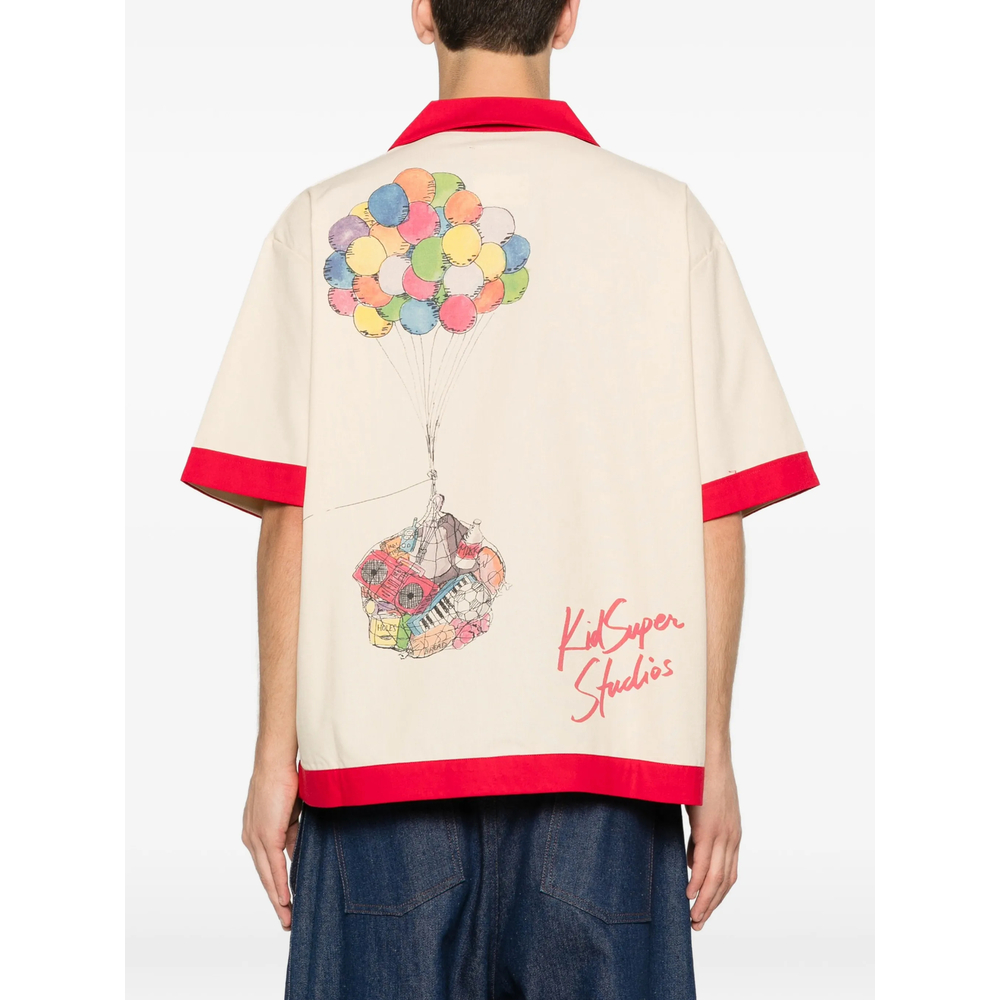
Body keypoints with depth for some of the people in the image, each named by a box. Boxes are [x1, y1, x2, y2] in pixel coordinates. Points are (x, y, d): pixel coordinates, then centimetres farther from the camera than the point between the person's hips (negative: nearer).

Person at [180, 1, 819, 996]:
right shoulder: (667, 217, 2)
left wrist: (276, 751, 6)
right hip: (604, 757, 0)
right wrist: (713, 755, 7)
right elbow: (717, 515, 1)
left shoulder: (326, 221, 1)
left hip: (381, 739, 0)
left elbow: (289, 514, -1)